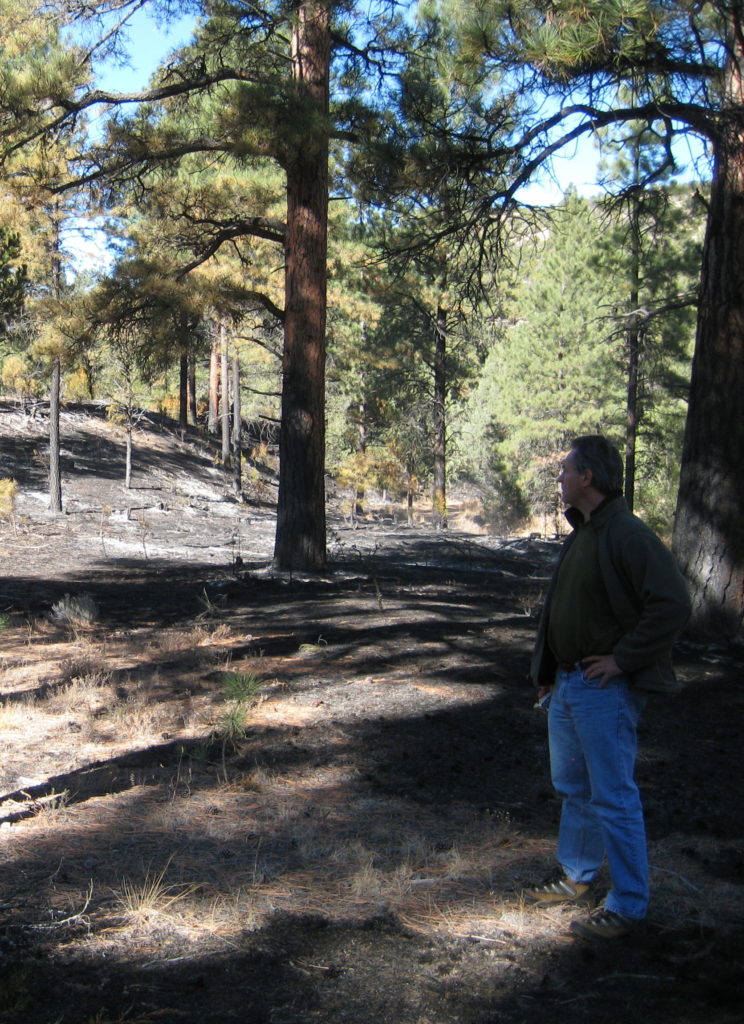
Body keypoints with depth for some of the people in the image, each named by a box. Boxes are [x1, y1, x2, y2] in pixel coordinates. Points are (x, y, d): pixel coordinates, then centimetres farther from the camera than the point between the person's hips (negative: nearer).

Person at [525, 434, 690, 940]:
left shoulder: (629, 535, -19)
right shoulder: (581, 533, 12)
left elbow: (673, 606, -26)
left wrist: (622, 659, -21)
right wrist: (550, 670, 19)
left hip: (605, 689, -10)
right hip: (568, 684, 10)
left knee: (613, 798, -2)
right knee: (573, 789, 21)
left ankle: (628, 905, 10)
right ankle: (576, 877, 37)